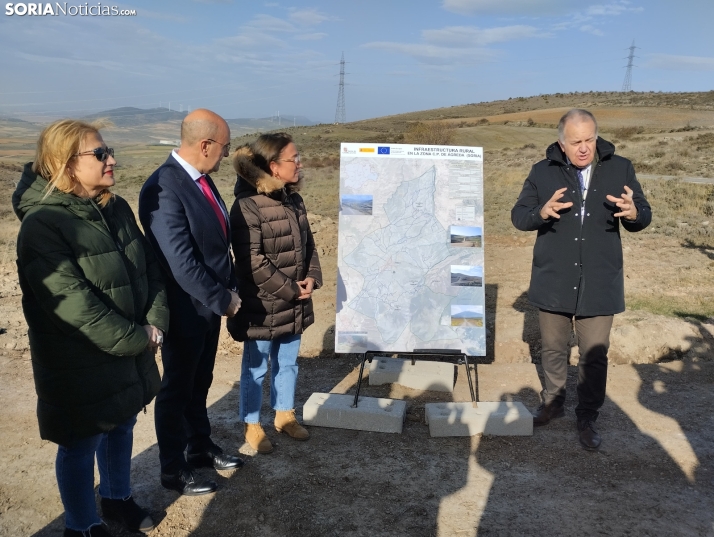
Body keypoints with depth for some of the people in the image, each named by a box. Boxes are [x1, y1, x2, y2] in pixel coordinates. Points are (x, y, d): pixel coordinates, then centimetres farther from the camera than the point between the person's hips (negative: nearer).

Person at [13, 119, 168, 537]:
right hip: (80, 365, -7)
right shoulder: (43, 224, -22)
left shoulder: (117, 209, 1)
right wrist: (138, 339, -19)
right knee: (79, 448, 13)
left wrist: (155, 323, -9)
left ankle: (117, 498, 47)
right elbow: (75, 304, -25)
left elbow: (151, 267, 4)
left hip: (130, 353, 7)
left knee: (121, 429, 24)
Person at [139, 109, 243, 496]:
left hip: (209, 305, 8)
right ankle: (173, 470, 29)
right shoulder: (164, 188, -25)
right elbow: (180, 261, -27)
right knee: (177, 390, 10)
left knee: (199, 384, 22)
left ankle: (201, 448, 41)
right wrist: (223, 300, -17)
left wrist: (229, 291, 4)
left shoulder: (200, 178, 3)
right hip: (185, 311, -8)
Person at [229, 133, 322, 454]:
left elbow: (308, 244, 14)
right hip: (262, 305, -7)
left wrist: (312, 278, -2)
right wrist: (289, 289, -17)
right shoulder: (248, 205, -19)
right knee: (256, 368, 9)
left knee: (288, 362, 20)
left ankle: (284, 415, 38)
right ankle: (252, 425, 27)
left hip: (294, 304, 8)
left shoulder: (293, 200, 7)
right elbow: (252, 261, -22)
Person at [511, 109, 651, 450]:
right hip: (553, 281, 1)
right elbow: (518, 216, -4)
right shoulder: (543, 172, -2)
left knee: (594, 356, 6)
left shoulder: (620, 169, -1)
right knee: (553, 349, 16)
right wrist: (542, 212, -27)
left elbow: (643, 217, 2)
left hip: (599, 284, 0)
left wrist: (633, 213, -23)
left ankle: (587, 419, 24)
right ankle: (553, 403, 37)